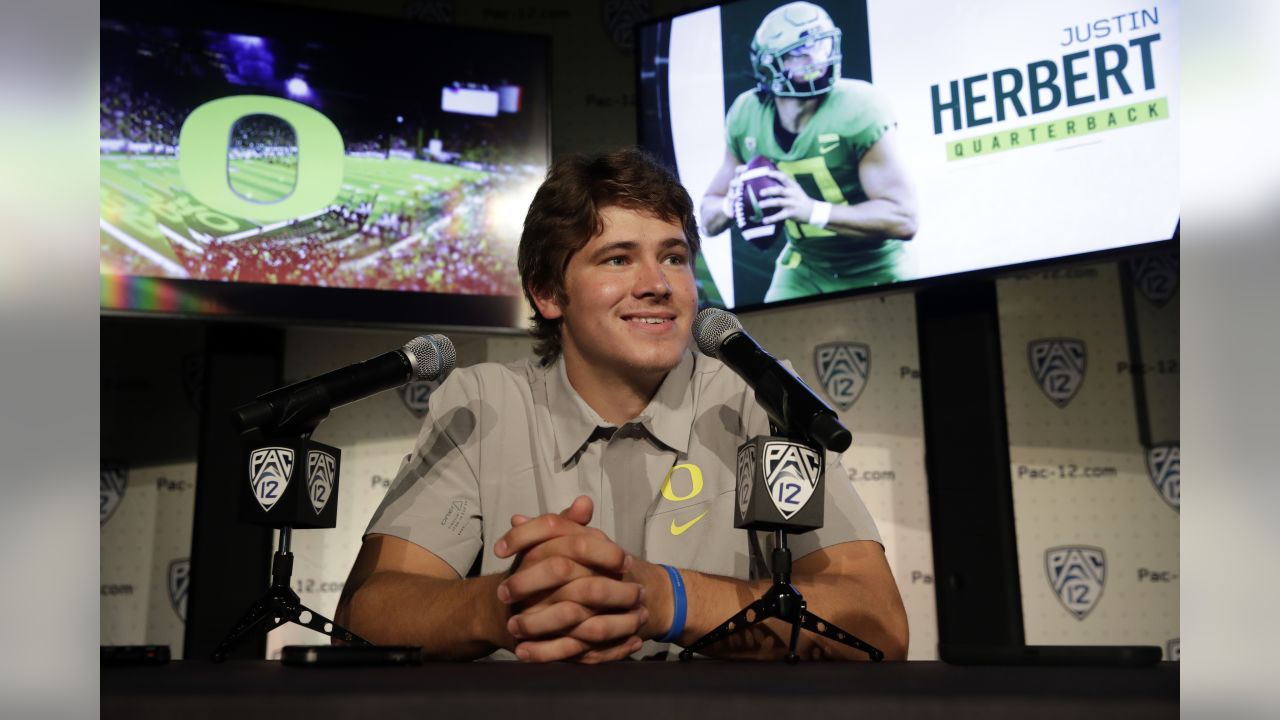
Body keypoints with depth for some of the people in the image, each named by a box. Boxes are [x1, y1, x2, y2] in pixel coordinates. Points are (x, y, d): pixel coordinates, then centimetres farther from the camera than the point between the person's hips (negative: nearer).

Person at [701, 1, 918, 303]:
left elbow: (903, 219, -27)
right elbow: (709, 216, -1)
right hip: (804, 269, 3)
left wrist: (812, 210, -38)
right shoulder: (746, 117, -11)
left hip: (875, 272, -3)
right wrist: (731, 204, -25)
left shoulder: (856, 110, -25)